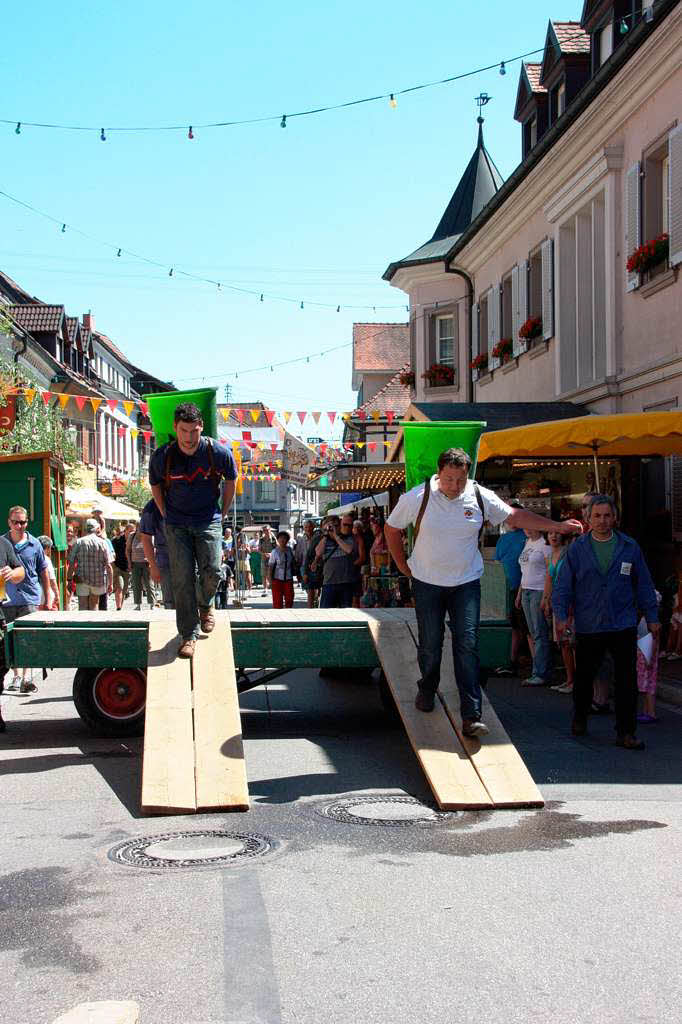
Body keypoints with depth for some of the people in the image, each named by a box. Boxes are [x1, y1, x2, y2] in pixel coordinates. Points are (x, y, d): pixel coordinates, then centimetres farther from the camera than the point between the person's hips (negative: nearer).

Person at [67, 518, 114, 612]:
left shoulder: (78, 542, -2)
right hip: (98, 579, 1)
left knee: (82, 607, 2)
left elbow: (72, 563, -4)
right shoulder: (102, 543, -2)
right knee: (94, 604, 17)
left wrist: (69, 579, 4)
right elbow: (108, 565, -4)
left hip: (82, 579, -1)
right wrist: (111, 583, 1)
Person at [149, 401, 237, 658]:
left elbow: (231, 480, 7)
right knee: (182, 578, -6)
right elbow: (155, 485, 10)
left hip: (208, 521, 0)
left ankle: (205, 605, 22)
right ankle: (189, 635, 1)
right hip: (176, 525, 0)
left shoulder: (218, 453, -13)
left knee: (211, 571, -12)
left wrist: (222, 513, 10)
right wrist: (166, 515, 10)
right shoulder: (161, 457, -11)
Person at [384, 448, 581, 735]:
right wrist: (403, 566, 4)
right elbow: (392, 529, 3)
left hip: (466, 584, 1)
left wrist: (558, 526, -1)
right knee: (430, 645, 5)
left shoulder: (480, 497, -5)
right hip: (427, 583, -1)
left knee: (467, 645, -8)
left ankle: (471, 716, -10)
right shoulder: (417, 497, -10)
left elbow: (516, 516, 4)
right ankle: (427, 690, 36)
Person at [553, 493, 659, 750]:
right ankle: (579, 719, 35)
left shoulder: (630, 547, 5)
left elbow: (644, 585, 10)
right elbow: (563, 585, 3)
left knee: (627, 681, -2)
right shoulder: (577, 549, 2)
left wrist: (652, 617, 9)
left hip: (623, 625, 0)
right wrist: (561, 615, -7)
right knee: (583, 676, 12)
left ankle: (626, 733, 4)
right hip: (588, 627, 0)